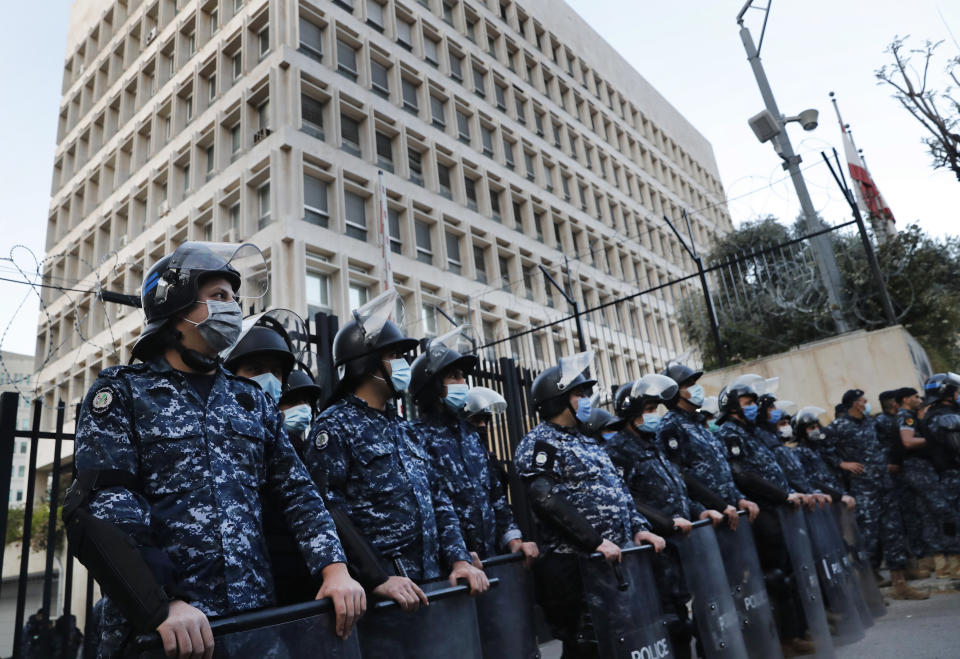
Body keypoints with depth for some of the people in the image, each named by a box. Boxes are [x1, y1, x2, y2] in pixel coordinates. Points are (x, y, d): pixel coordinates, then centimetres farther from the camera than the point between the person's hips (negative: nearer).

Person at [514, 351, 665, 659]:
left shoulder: (586, 440, 18)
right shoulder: (539, 443, -10)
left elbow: (618, 490, 19)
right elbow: (547, 500, -21)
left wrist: (638, 528, 5)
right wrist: (595, 541, -24)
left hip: (615, 559, 8)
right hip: (574, 566, -8)